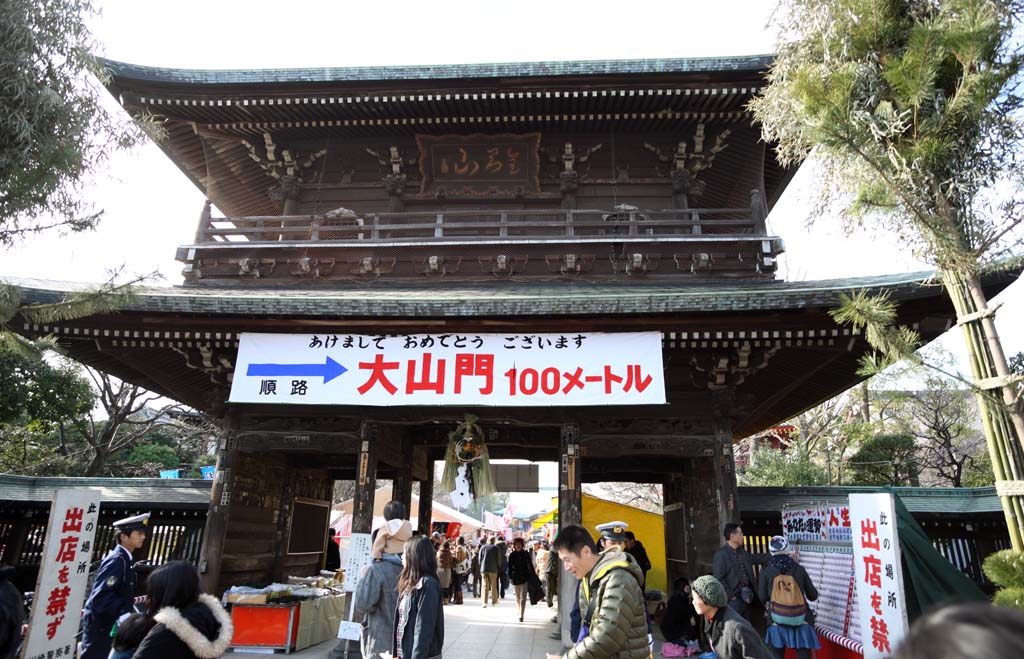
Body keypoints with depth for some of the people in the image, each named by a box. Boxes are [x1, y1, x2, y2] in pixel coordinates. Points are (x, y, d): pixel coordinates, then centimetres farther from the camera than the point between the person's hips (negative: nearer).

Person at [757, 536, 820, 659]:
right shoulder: (799, 569, 4)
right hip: (801, 620, 1)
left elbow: (762, 597, 1)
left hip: (777, 622, -1)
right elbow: (813, 596, 11)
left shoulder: (766, 570, 0)